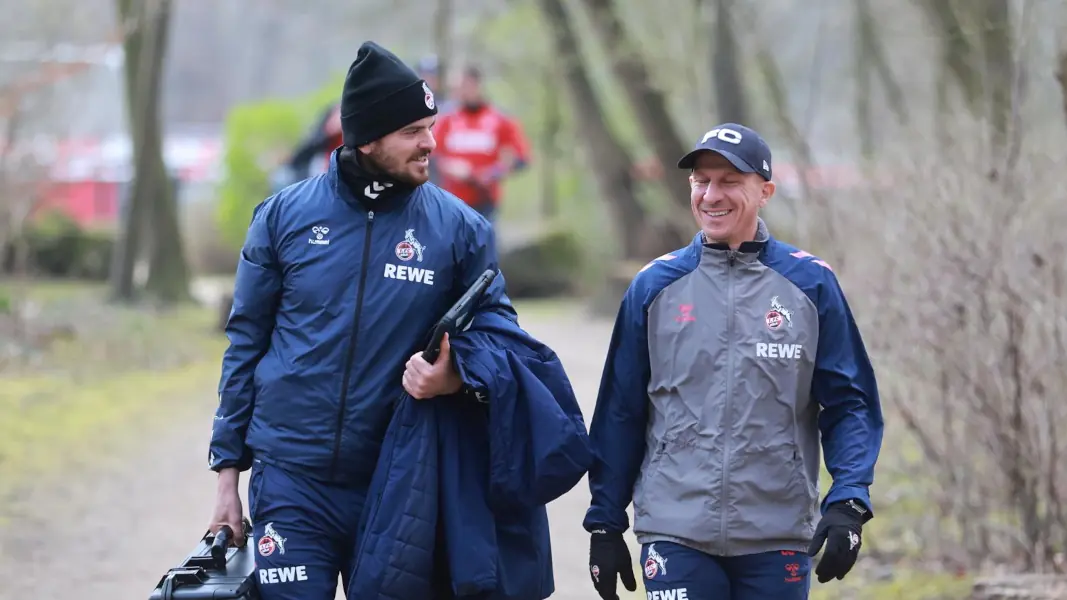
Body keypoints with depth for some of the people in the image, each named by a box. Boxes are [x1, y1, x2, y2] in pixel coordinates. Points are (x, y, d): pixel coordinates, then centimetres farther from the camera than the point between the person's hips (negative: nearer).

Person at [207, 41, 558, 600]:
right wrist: (228, 470, 5)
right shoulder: (286, 215, 0)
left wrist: (457, 377, -17)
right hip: (291, 483, -1)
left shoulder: (459, 227, 0)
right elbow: (246, 343, 6)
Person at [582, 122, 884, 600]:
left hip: (779, 540, 0)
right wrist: (605, 524, 7)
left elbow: (848, 404, 3)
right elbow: (620, 412, 8)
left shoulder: (811, 285, 2)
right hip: (675, 536, 0)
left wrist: (848, 504, -11)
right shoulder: (655, 287, 5)